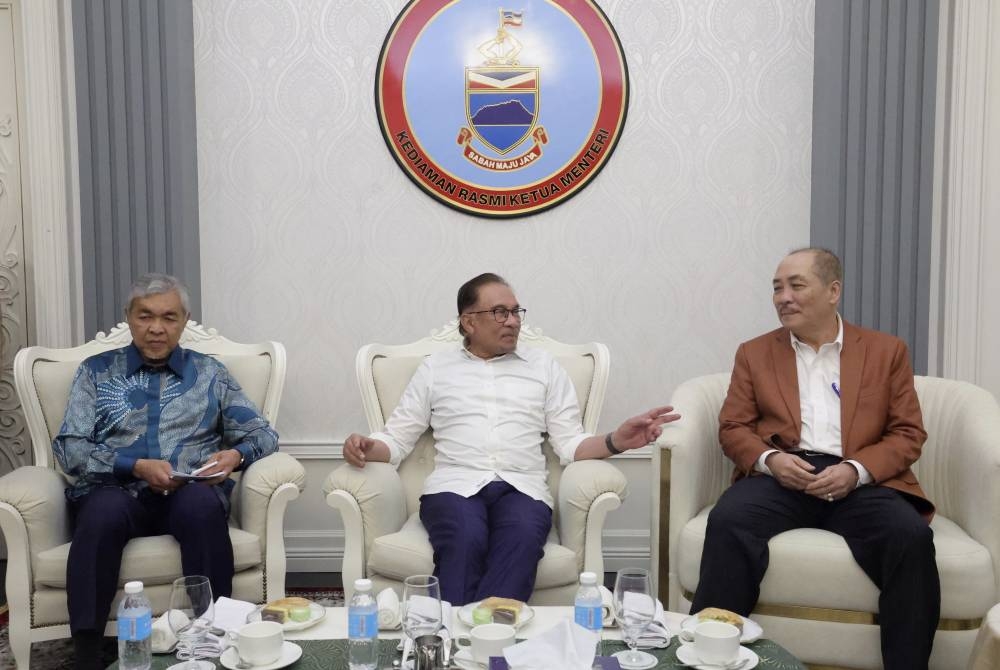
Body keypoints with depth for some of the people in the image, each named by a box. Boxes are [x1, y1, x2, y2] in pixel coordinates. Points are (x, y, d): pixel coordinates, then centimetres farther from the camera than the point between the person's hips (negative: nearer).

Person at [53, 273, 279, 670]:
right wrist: (136, 467, -12)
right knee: (104, 509, -36)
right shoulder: (96, 371, 15)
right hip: (116, 492, 0)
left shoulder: (209, 373, 18)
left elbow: (262, 434, 14)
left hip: (189, 494, 1)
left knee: (203, 503, -35)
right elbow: (68, 448, 3)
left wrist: (235, 455, -9)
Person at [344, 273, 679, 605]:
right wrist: (367, 447, -8)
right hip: (455, 484, 0)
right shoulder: (435, 367, 18)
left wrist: (617, 440, -8)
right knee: (465, 541, -36)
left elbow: (570, 444, 11)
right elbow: (397, 438, 15)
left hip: (522, 487, 1)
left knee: (522, 538, -36)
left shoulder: (544, 366, 18)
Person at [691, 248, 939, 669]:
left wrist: (856, 470, -11)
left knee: (911, 536, -31)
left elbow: (908, 434, 8)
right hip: (781, 476, 0)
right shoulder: (754, 353, 16)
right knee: (727, 523, -31)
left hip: (862, 481, 0)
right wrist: (769, 459, -12)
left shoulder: (886, 350, 14)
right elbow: (732, 428, 11)